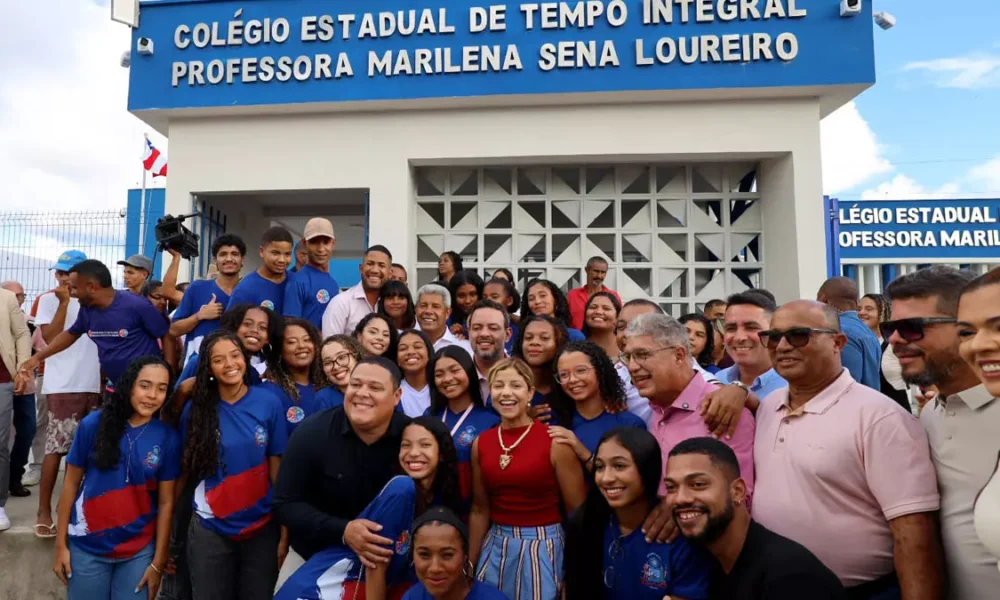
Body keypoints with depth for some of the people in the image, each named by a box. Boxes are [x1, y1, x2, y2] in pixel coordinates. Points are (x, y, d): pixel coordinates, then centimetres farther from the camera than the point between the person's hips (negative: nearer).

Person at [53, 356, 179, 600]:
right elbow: (71, 483, 0)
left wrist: (158, 562, -3)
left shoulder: (168, 438, -8)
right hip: (87, 548, 0)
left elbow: (166, 502, -4)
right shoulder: (93, 424, -9)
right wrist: (61, 544, 1)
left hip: (139, 552, 0)